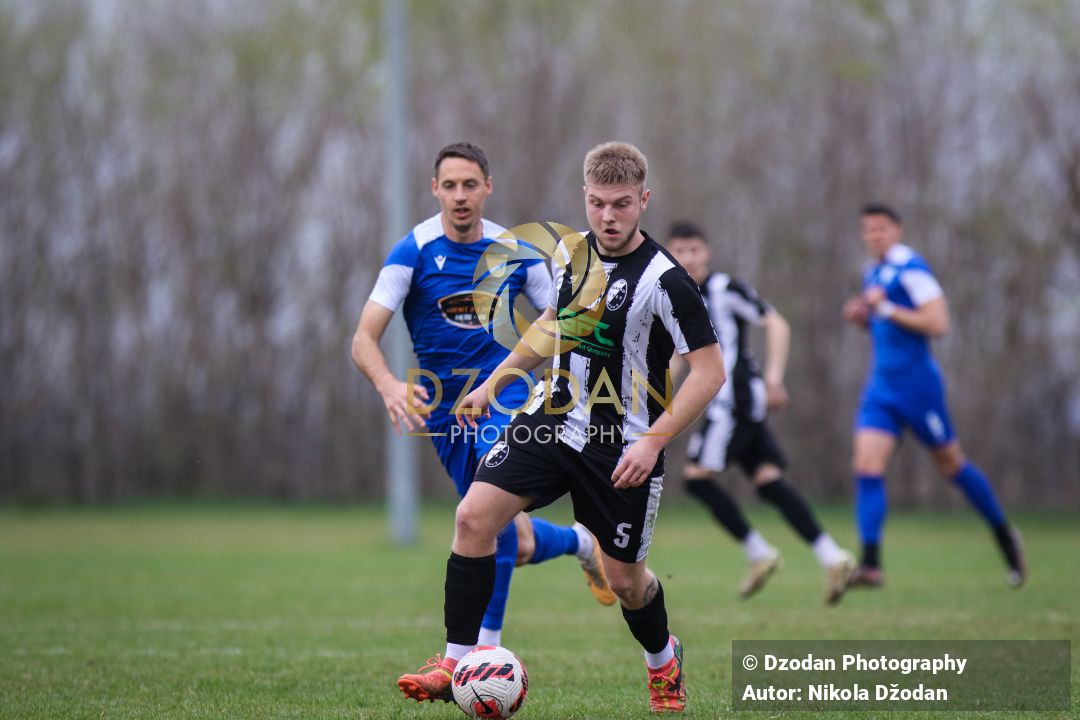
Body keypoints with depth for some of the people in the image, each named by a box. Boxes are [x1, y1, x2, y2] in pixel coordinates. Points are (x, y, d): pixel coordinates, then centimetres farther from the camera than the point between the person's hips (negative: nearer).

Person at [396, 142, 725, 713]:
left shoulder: (664, 279, -18)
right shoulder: (570, 251, 1)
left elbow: (709, 371, -16)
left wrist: (653, 442, -22)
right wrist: (493, 383, 20)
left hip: (622, 448, -5)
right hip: (552, 420, 5)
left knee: (623, 578, 6)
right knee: (474, 516, -15)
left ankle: (663, 659, 40)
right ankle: (456, 666, -8)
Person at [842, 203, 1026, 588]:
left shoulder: (910, 267, -13)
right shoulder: (872, 272, 14)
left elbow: (938, 324, -21)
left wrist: (886, 309, -19)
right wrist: (863, 316, 6)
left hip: (917, 383, -7)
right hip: (881, 385, 7)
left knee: (951, 465, 7)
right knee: (866, 468, -9)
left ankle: (1005, 536, 28)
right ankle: (871, 565, -12)